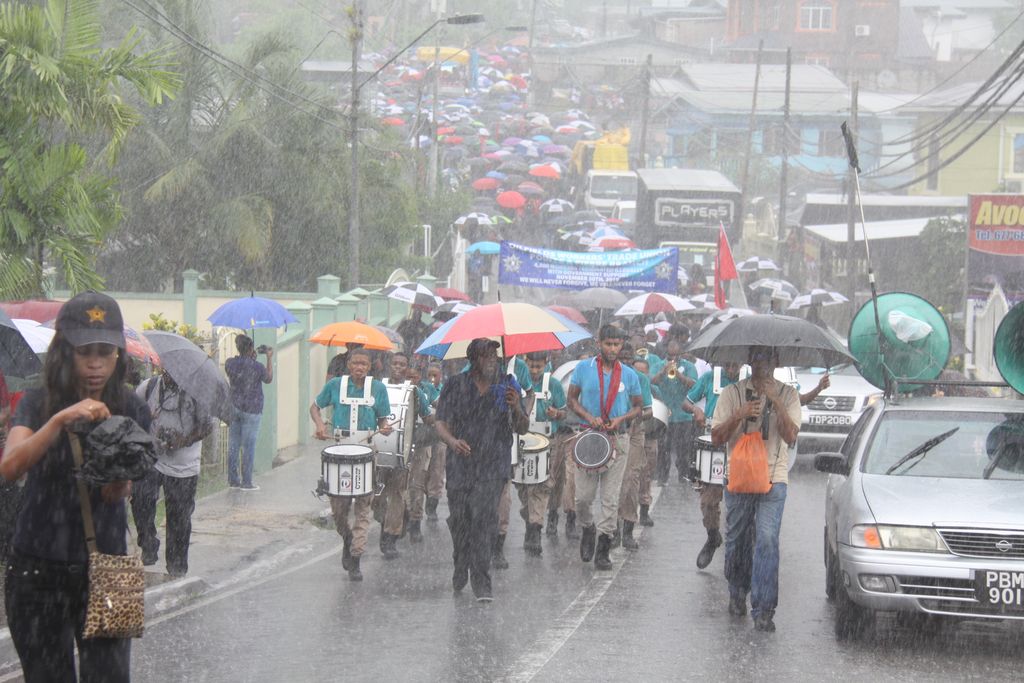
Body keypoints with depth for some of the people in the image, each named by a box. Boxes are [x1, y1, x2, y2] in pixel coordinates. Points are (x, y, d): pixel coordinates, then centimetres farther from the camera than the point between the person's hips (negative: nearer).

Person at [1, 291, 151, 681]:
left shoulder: (131, 411, 1)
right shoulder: (37, 405, -2)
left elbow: (123, 491, -10)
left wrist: (120, 481, -34)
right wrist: (60, 420, -32)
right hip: (38, 569, 0)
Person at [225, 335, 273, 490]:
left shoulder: (230, 363, -4)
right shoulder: (257, 366, -15)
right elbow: (268, 379, 3)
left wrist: (251, 358, 19)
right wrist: (269, 359, 12)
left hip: (233, 407, 5)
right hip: (251, 410, -5)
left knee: (233, 445, 11)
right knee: (248, 446, 1)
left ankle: (232, 480, 16)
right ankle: (246, 482, 3)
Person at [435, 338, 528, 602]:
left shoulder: (507, 386, 8)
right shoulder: (456, 385, 6)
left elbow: (522, 429, 9)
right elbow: (441, 423, 1)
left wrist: (516, 409, -13)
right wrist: (452, 441, -20)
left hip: (492, 465, -1)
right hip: (460, 464, 1)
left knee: (484, 518, -14)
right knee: (458, 518, 5)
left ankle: (481, 581, -15)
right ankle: (460, 568, 31)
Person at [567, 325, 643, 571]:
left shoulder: (628, 374, 3)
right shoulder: (584, 368, 1)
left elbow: (638, 406, 11)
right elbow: (572, 399, 6)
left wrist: (621, 419, -9)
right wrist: (589, 418, -11)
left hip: (618, 439, 0)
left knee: (611, 497, -2)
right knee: (583, 496, -1)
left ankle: (603, 549, 5)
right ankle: (588, 528, 30)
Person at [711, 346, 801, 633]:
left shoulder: (787, 394, 5)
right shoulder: (733, 393, 6)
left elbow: (790, 436, -8)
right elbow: (716, 437, 0)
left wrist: (776, 402, -17)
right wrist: (738, 416, -15)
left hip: (773, 478, -2)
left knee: (767, 540, -13)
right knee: (737, 540, 8)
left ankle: (763, 610, -14)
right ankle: (737, 594, 32)